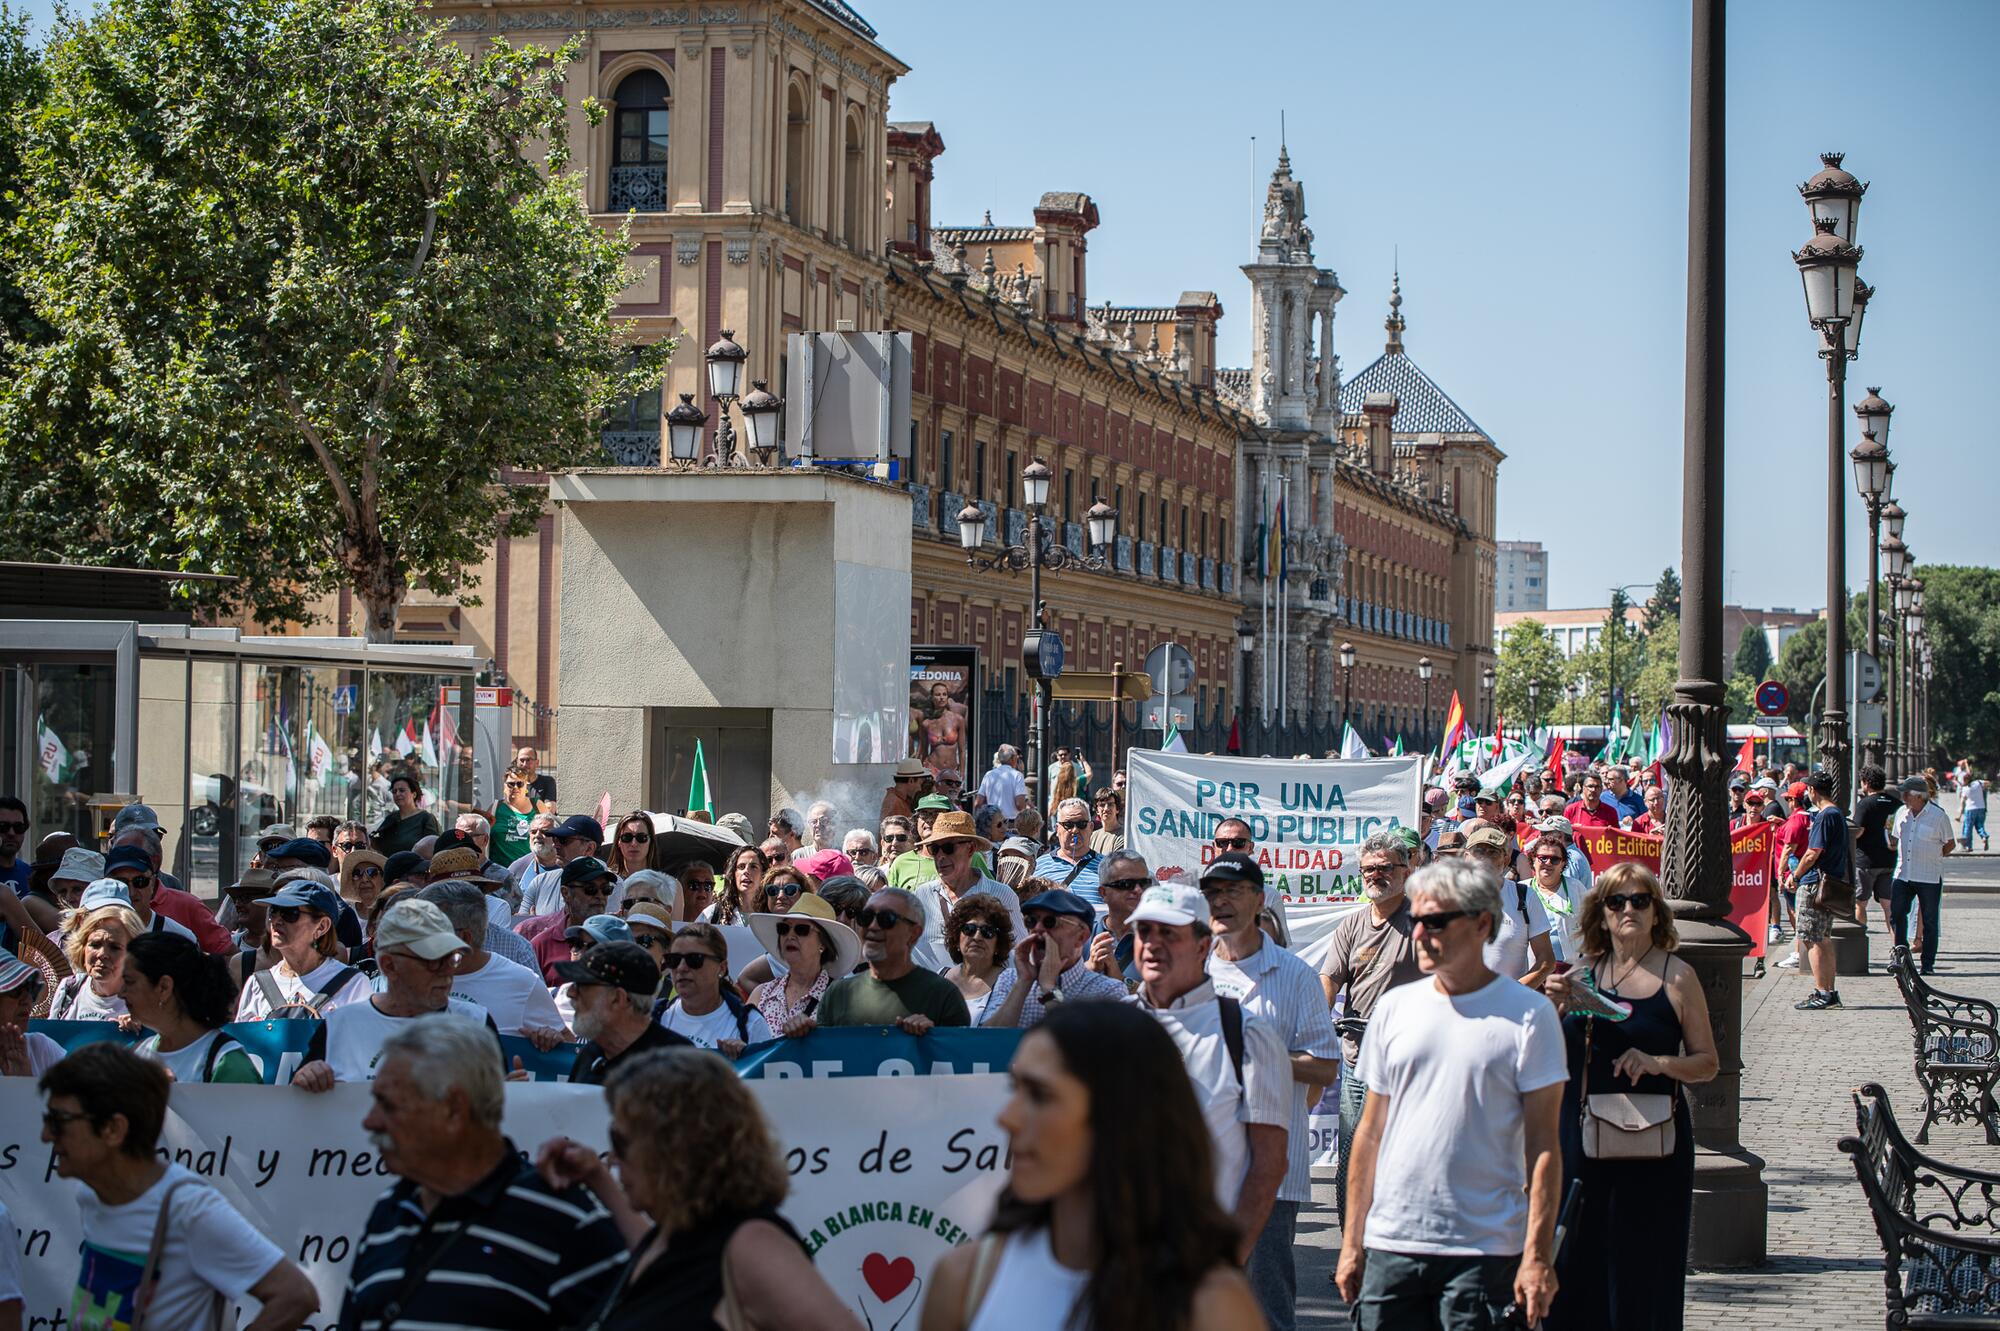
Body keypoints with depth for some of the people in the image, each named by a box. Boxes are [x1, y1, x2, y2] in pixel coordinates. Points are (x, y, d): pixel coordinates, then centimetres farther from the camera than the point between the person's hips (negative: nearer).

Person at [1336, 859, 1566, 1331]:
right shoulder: (1395, 1007, 10)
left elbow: (1543, 1145, -3)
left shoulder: (1528, 1014, -2)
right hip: (1391, 1243, 3)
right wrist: (1351, 1242, 10)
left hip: (1487, 1250, -3)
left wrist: (1537, 1255, -10)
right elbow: (1370, 1133, 13)